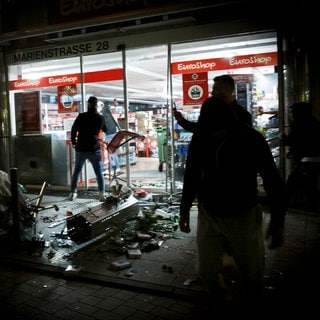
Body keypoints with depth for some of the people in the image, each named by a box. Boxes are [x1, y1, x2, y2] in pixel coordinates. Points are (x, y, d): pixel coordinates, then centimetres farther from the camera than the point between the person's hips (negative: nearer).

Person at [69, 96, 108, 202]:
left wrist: (73, 142, 12)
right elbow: (107, 131, 13)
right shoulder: (100, 118, 0)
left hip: (81, 148, 1)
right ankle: (102, 194, -3)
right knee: (99, 172, 5)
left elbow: (73, 130, -1)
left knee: (76, 171, 15)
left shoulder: (81, 116, -4)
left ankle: (73, 193, 19)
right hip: (94, 149, 0)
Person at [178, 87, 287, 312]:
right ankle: (229, 301, 37)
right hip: (208, 215, 3)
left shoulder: (252, 139, -15)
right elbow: (192, 176, 8)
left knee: (252, 276, 5)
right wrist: (185, 209, 12)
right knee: (207, 272, 8)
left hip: (244, 217, -2)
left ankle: (248, 307, 34)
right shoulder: (200, 138, -6)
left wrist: (278, 221, -9)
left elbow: (273, 180, -9)